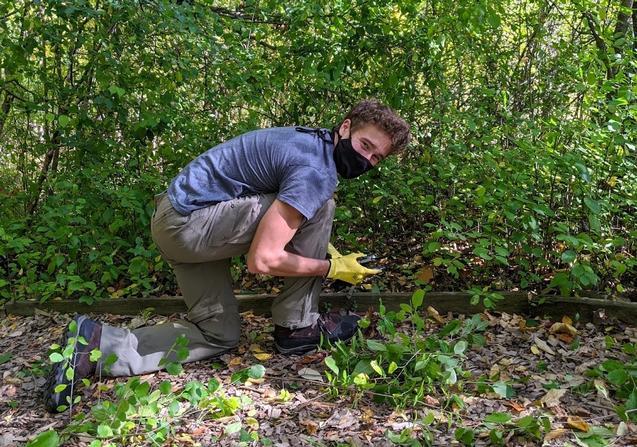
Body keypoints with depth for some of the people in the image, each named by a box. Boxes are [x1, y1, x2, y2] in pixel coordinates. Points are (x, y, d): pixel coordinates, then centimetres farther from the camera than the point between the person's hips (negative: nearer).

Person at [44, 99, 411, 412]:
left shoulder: (313, 142, 13)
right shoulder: (316, 172, -19)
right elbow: (263, 260, -23)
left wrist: (324, 246, 12)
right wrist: (331, 267, -10)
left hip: (177, 222, 10)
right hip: (190, 223, -10)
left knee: (220, 336, 14)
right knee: (320, 208, -11)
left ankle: (99, 344, 6)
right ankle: (298, 327, 1)